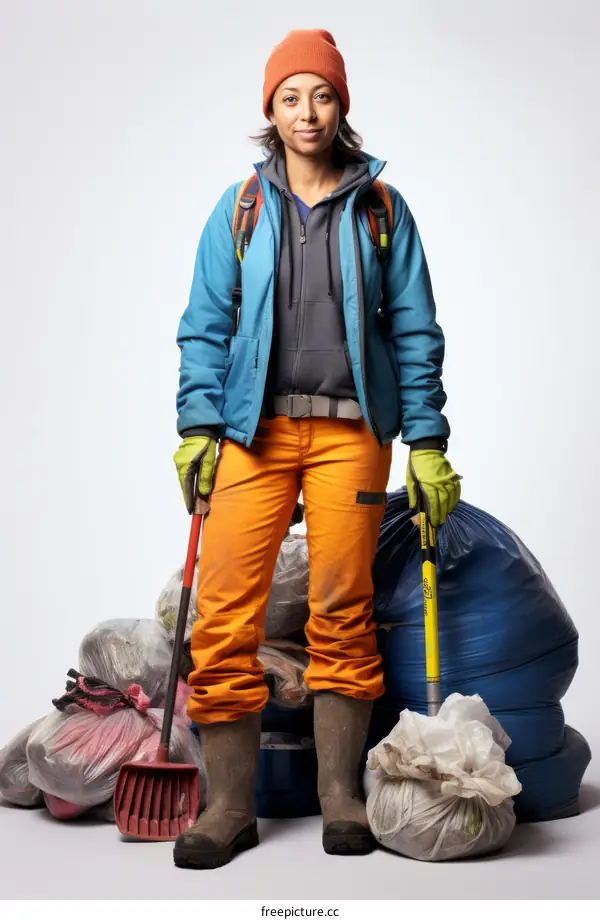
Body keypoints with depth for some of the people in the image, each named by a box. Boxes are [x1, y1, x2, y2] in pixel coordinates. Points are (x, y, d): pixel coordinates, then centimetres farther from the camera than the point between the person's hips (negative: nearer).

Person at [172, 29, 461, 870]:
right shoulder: (239, 209, 11)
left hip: (351, 428, 0)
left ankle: (342, 796, 14)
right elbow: (206, 325, 8)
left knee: (342, 611, 0)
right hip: (255, 426, 1)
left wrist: (427, 441, 1)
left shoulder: (380, 208, 10)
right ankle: (230, 806, 4)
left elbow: (415, 329, 8)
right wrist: (198, 427, -3)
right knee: (226, 613, -7)